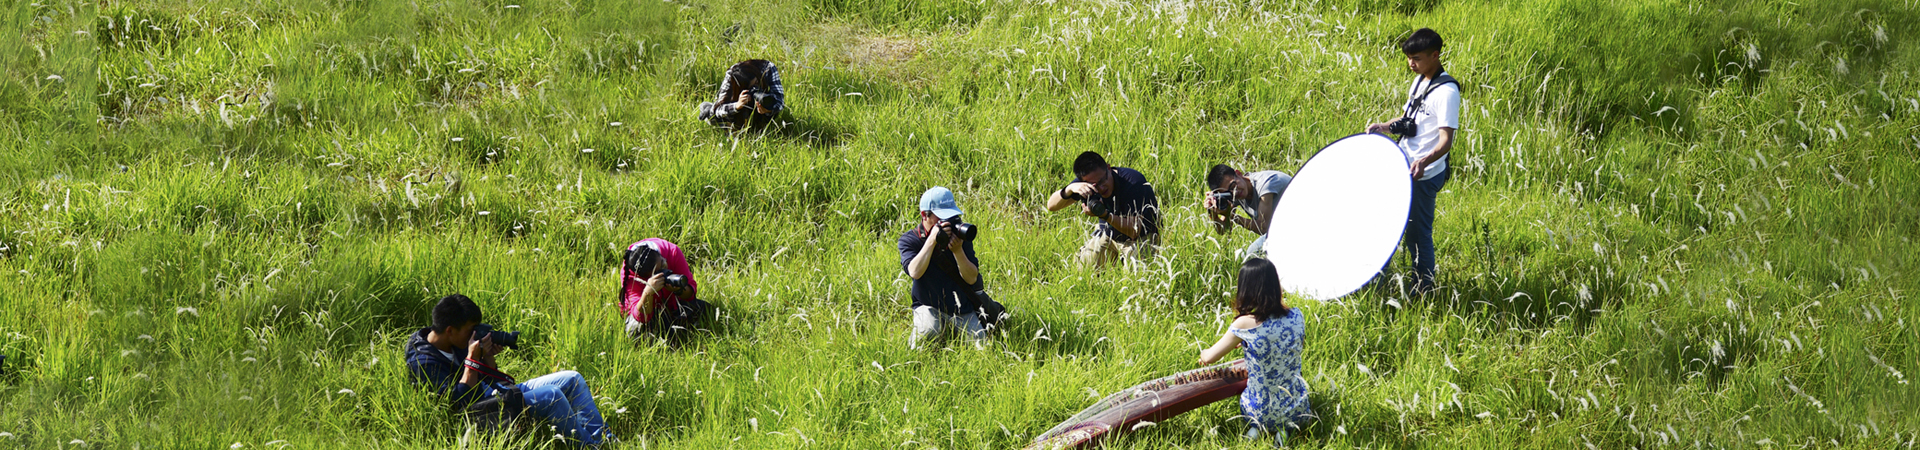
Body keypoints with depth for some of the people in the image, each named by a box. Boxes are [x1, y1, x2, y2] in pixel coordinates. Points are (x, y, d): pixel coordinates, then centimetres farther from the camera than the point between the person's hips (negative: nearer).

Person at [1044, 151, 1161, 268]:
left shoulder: (1134, 181, -30)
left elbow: (1134, 231, -32)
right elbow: (1051, 205, -16)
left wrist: (1104, 215, -46)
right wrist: (1069, 189, -37)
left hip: (1142, 236, -5)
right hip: (1108, 235, 5)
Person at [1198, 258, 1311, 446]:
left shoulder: (1244, 325, -21)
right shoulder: (1296, 317, -11)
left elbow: (1209, 358, -9)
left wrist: (1204, 353, 17)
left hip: (1260, 413, 0)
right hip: (1296, 410, 0)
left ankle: (1257, 429, 8)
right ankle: (1285, 429, 9)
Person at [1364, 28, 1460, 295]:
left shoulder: (1446, 92, -18)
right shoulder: (1420, 82, 10)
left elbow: (1446, 141, -25)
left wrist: (1424, 161, -42)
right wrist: (1384, 128, 4)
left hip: (1424, 176, -9)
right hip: (1402, 169, 9)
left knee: (1418, 234, -2)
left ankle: (1424, 291, 12)